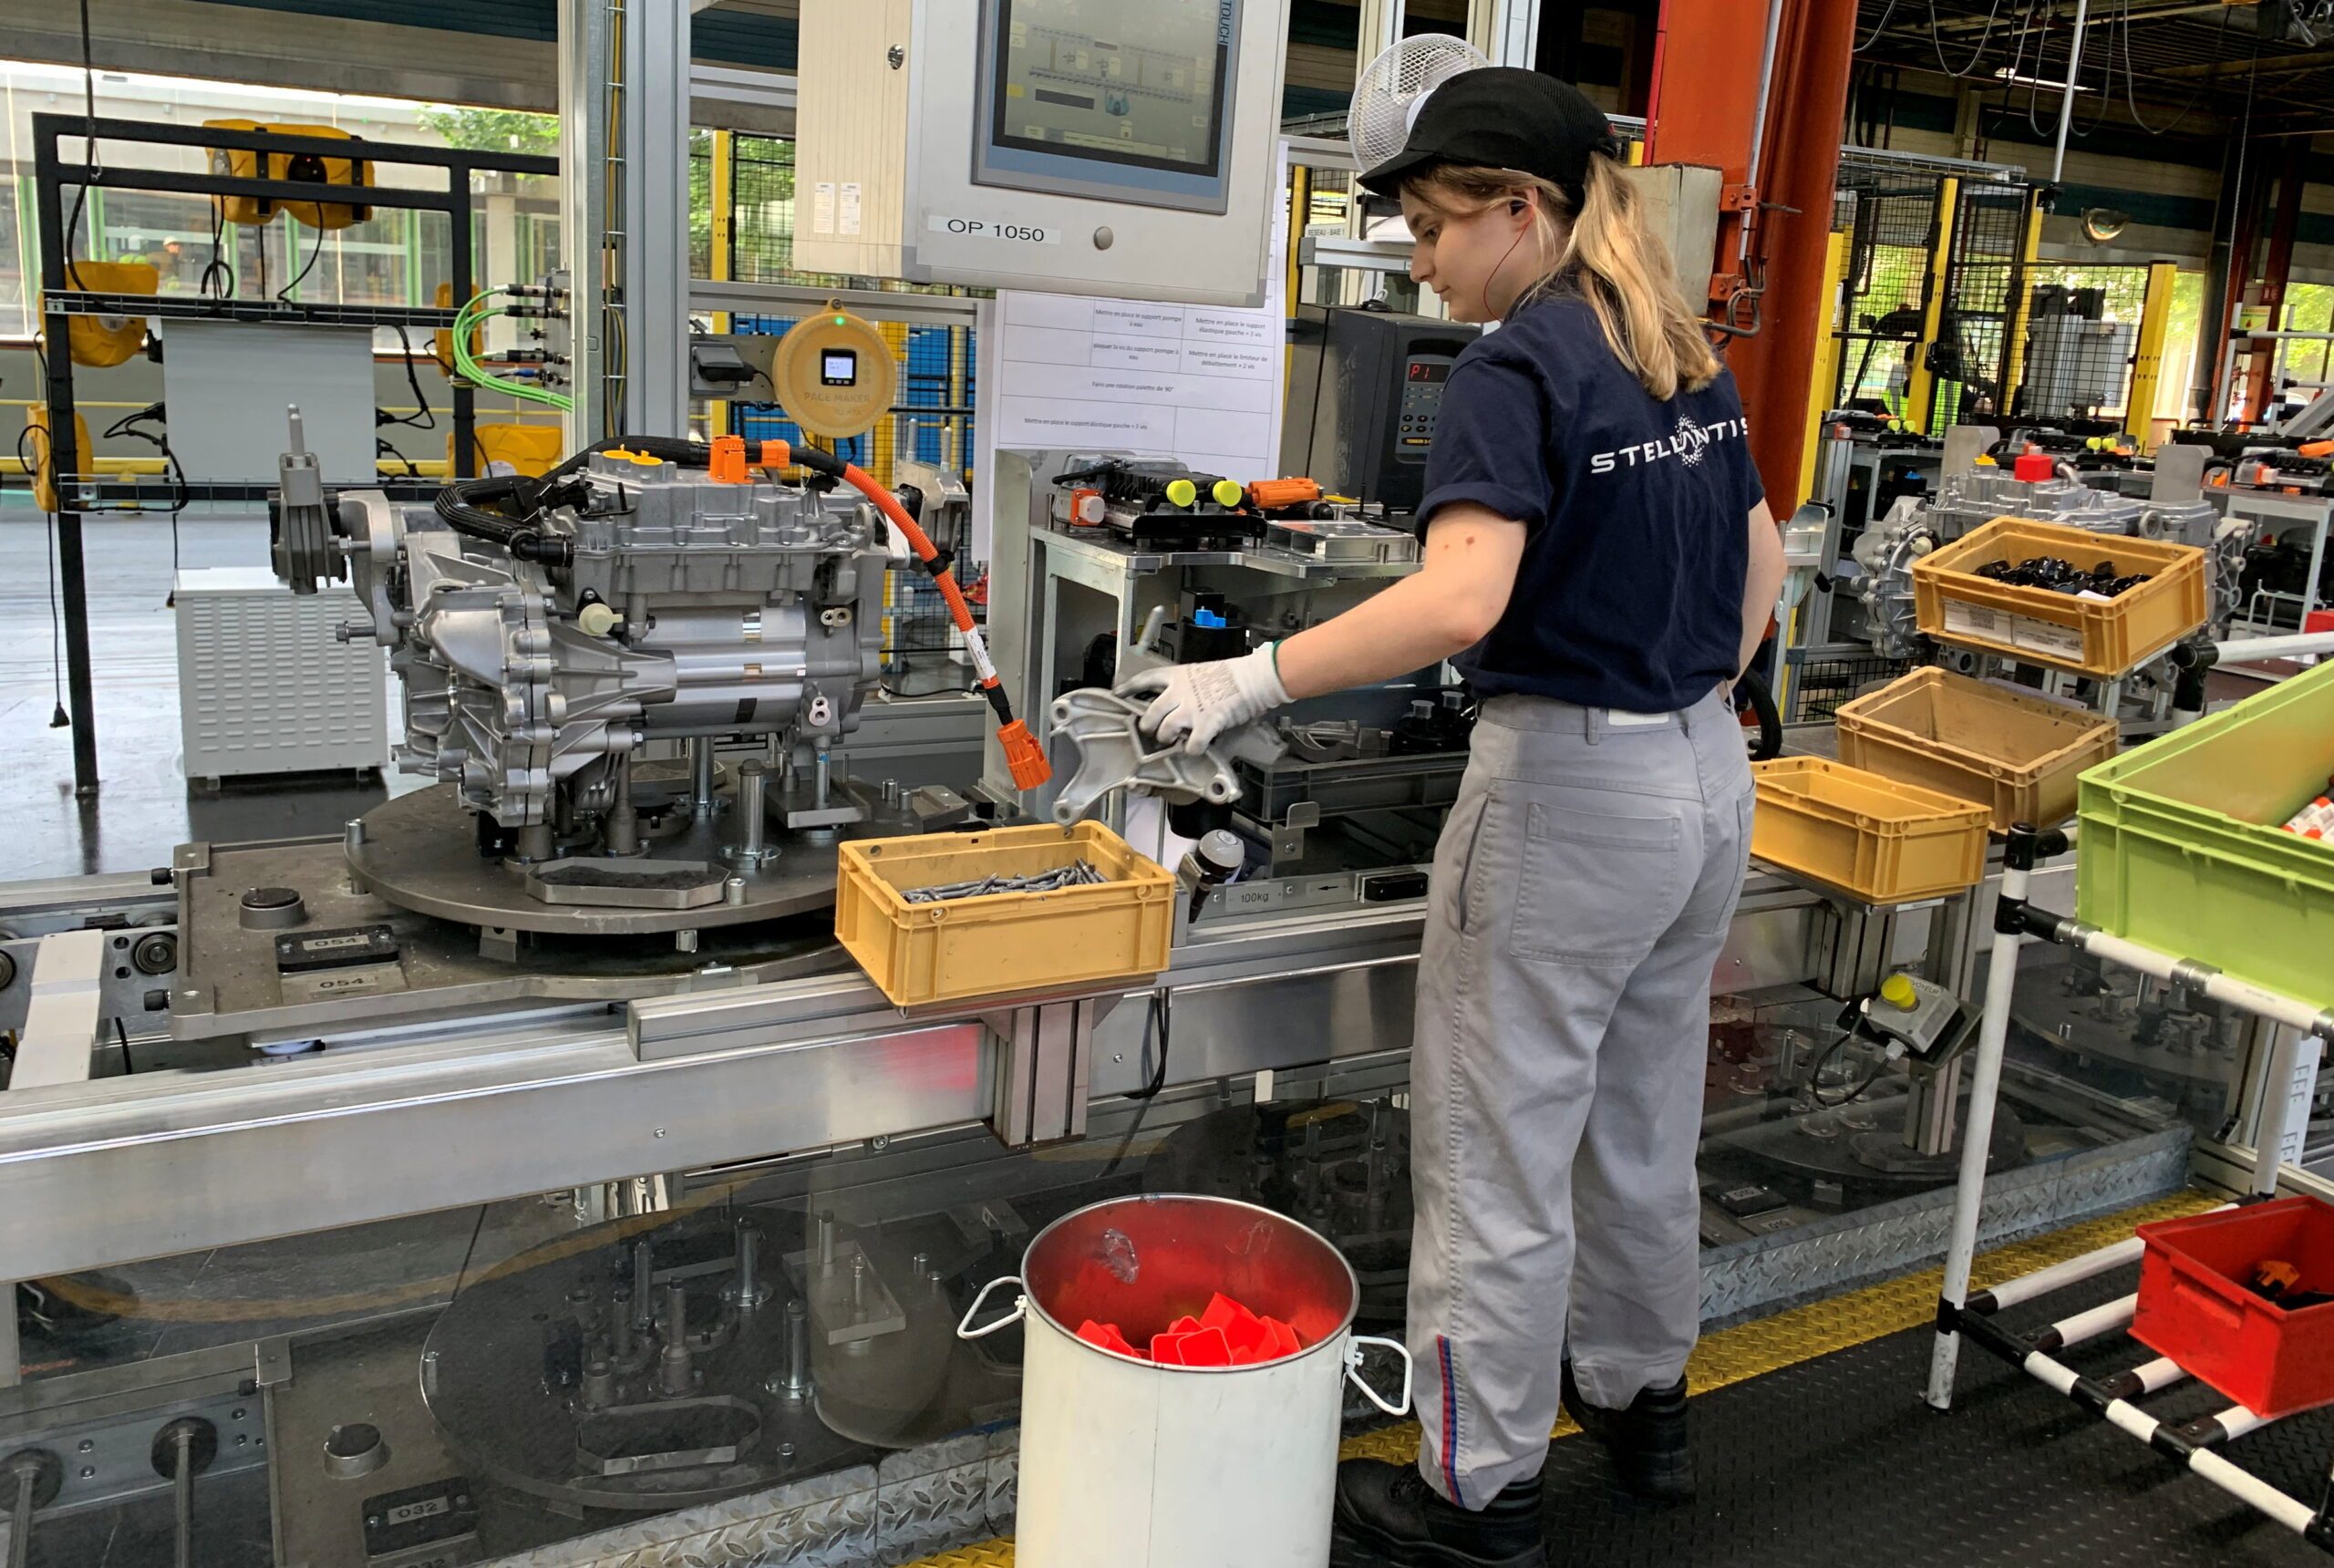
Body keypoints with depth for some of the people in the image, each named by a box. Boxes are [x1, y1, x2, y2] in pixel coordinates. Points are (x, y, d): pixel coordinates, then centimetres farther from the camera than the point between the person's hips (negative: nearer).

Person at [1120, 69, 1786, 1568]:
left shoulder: (1518, 367, -16)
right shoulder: (1686, 358, 9)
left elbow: (1460, 600, -30)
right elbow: (1760, 564, 16)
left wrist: (1253, 680, -26)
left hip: (1567, 786, -9)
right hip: (1709, 777, 9)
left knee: (1498, 1150, 4)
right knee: (1644, 1114, 23)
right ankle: (1641, 1391, 42)